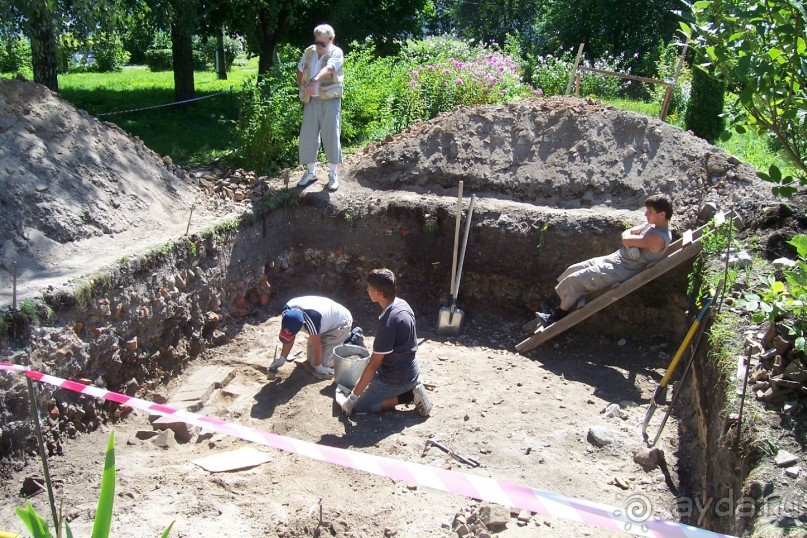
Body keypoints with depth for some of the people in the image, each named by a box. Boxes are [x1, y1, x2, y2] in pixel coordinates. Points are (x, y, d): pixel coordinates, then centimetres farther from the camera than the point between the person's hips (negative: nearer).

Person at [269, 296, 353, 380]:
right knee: (311, 358, 12)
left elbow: (316, 344, -29)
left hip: (340, 323, -8)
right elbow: (290, 338, -7)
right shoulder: (286, 310, -21)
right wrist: (282, 358, -10)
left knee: (323, 362, -13)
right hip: (326, 321, 8)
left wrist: (318, 366, -15)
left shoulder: (311, 318, -44)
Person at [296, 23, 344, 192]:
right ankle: (310, 171, 19)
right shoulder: (309, 51, 8)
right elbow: (300, 70, 23)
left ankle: (333, 173, 9)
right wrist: (302, 87, 12)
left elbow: (328, 68, -29)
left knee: (331, 135, -3)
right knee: (308, 135, 6)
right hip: (311, 100, 5)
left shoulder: (336, 53, -8)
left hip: (330, 100, -5)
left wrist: (315, 80, -46)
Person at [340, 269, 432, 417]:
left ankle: (408, 395, -3)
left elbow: (374, 364, -24)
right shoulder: (402, 304, -2)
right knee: (367, 383, 27)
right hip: (409, 371, 9)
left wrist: (353, 396, -14)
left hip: (396, 378, -9)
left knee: (358, 406, 2)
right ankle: (410, 387, 12)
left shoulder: (388, 322, -30)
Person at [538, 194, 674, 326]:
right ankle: (561, 309, 18)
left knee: (574, 280, -10)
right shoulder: (652, 225, 5)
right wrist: (631, 244, -11)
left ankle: (560, 315, 10)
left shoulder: (658, 238, -26)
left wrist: (629, 238, -2)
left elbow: (626, 239, -24)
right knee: (573, 270, 8)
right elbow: (627, 233, 9)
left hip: (621, 271, -10)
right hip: (614, 259, 10)